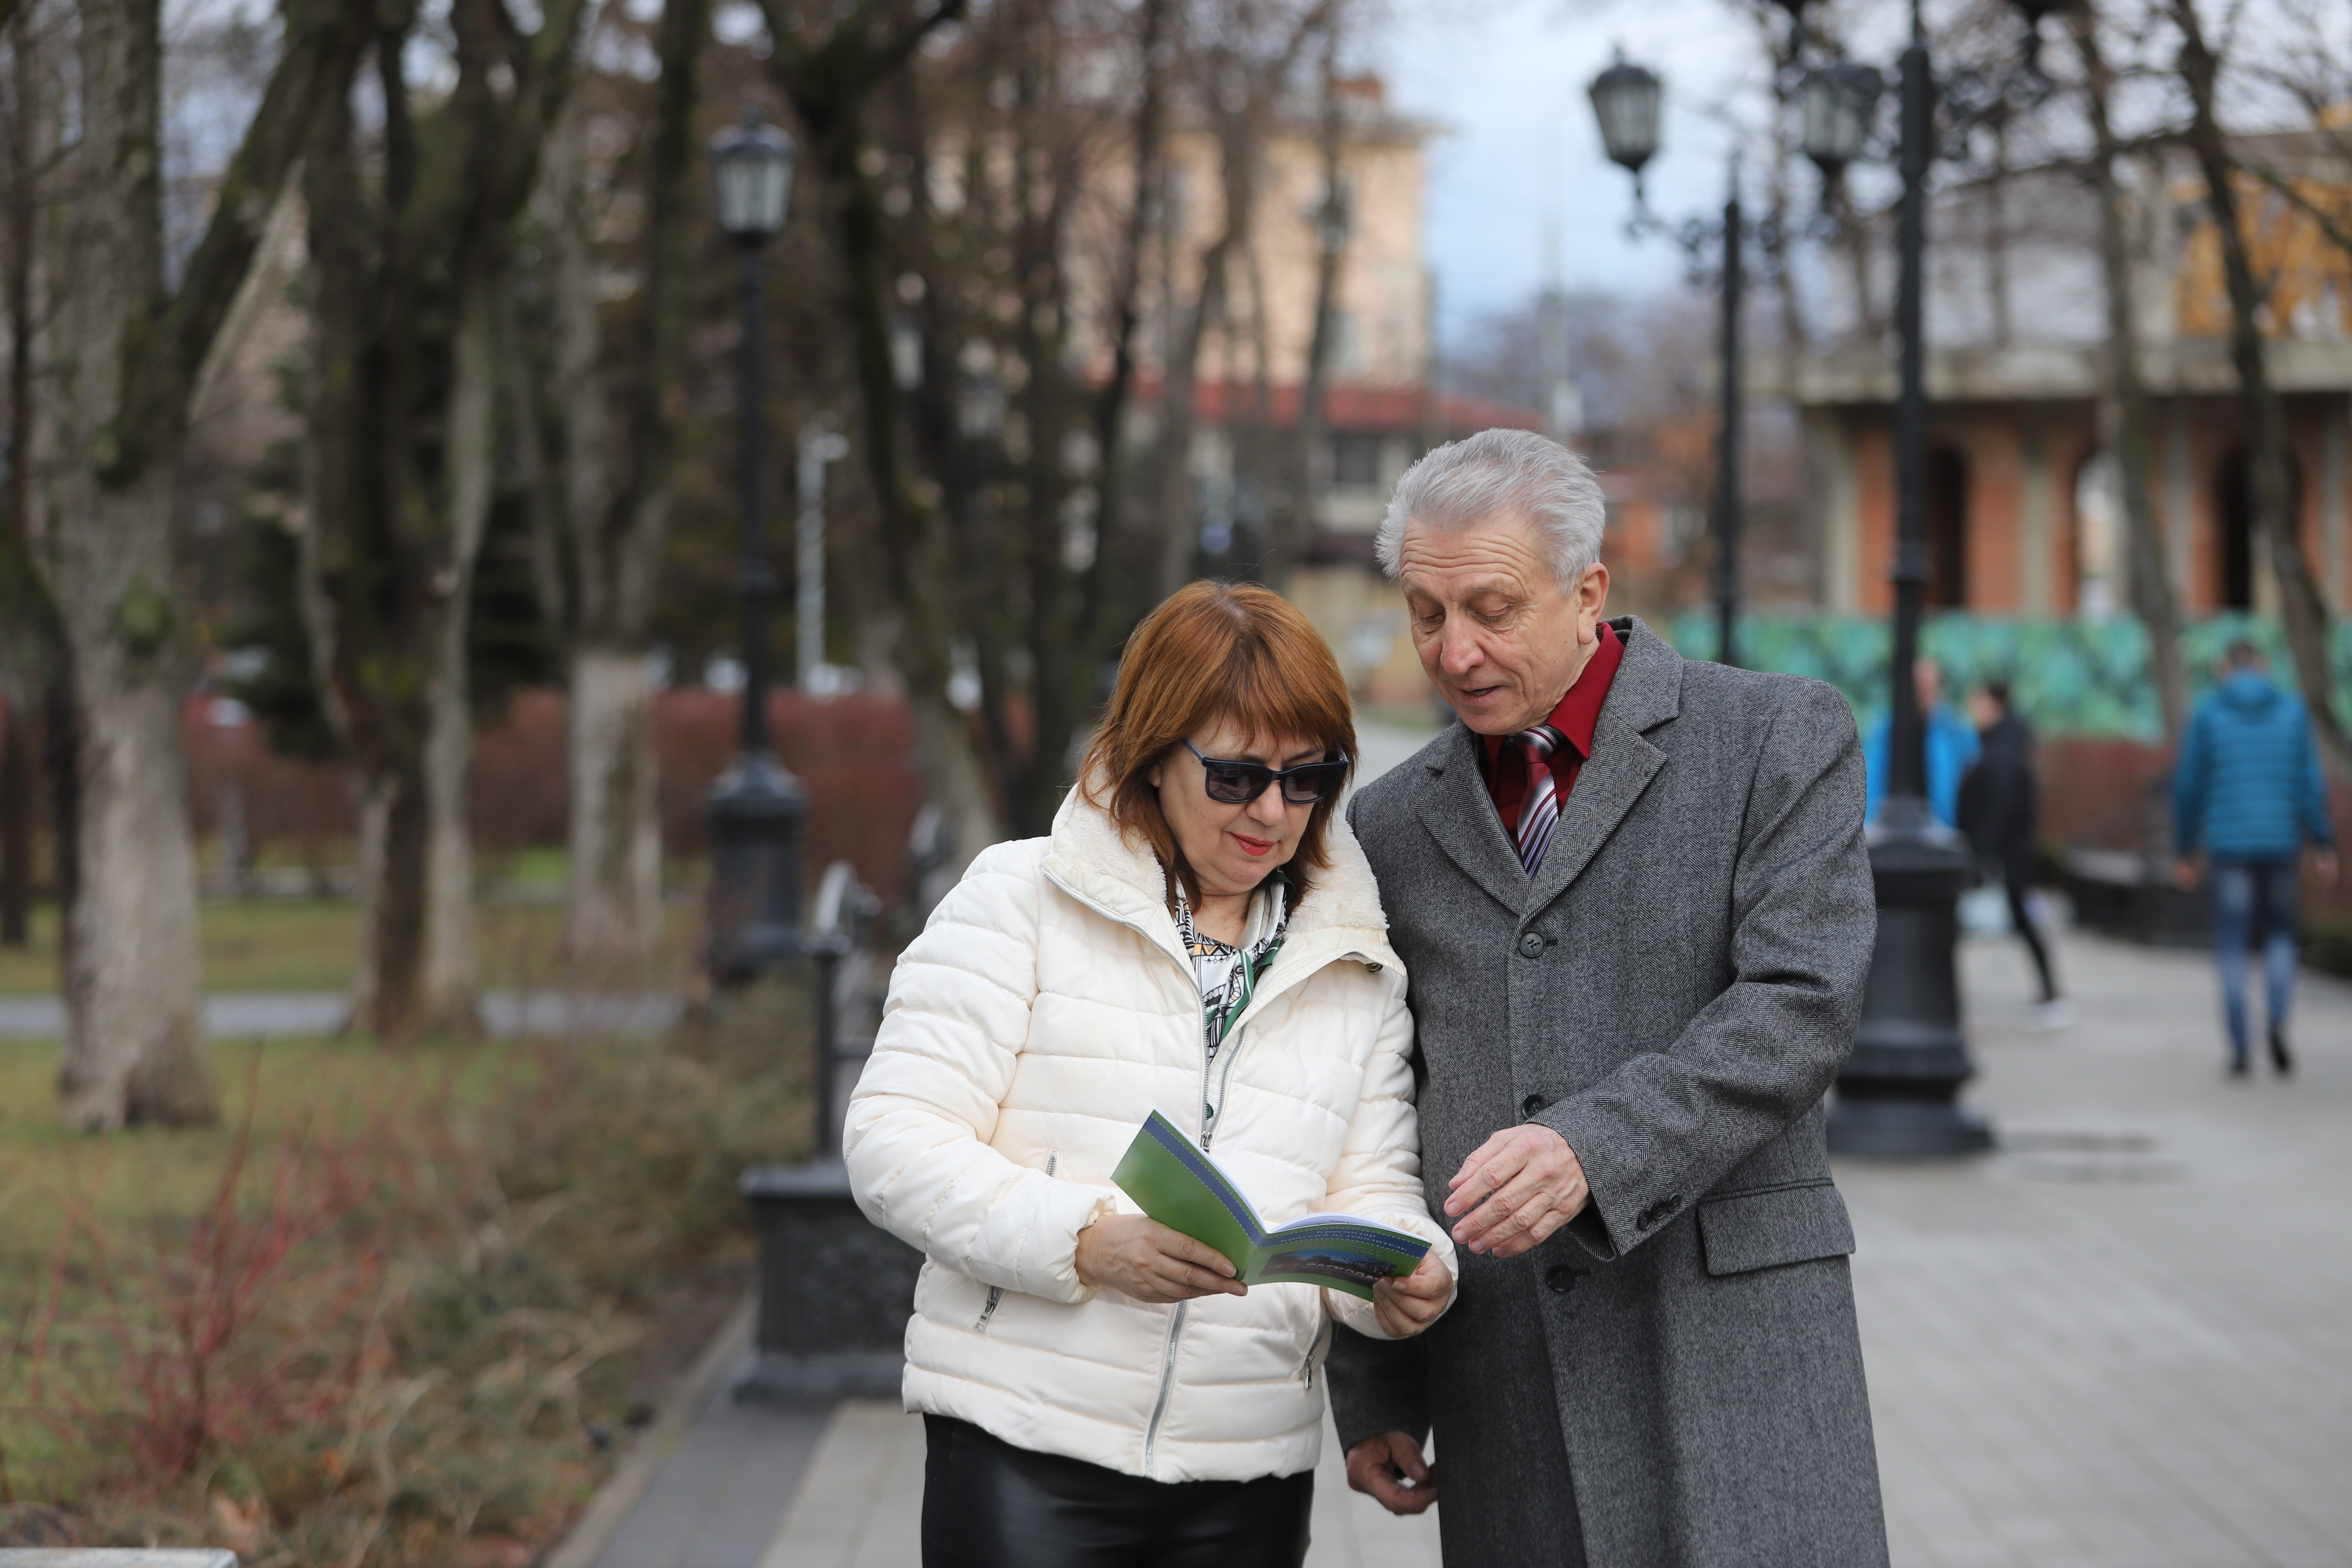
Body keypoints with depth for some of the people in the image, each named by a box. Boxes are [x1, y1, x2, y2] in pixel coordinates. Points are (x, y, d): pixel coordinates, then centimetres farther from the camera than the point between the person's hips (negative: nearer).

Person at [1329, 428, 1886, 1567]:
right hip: (1498, 1376, 3)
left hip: (1727, 1344, -3)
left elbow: (1802, 1005, -10)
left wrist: (1595, 1150, -23)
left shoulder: (1781, 737, 3)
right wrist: (1369, 1390, 14)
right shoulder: (1392, 824, 15)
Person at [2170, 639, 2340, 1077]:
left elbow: (2188, 787, -1)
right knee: (2280, 935, 18)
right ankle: (2278, 1022, -6)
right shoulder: (2293, 712, 2)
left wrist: (2184, 853, 8)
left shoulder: (2207, 715, 0)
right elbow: (2311, 783, -3)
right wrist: (2325, 848, 0)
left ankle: (2240, 1050, 2)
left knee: (2233, 948, 7)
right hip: (2281, 844, 1)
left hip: (2228, 847, -1)